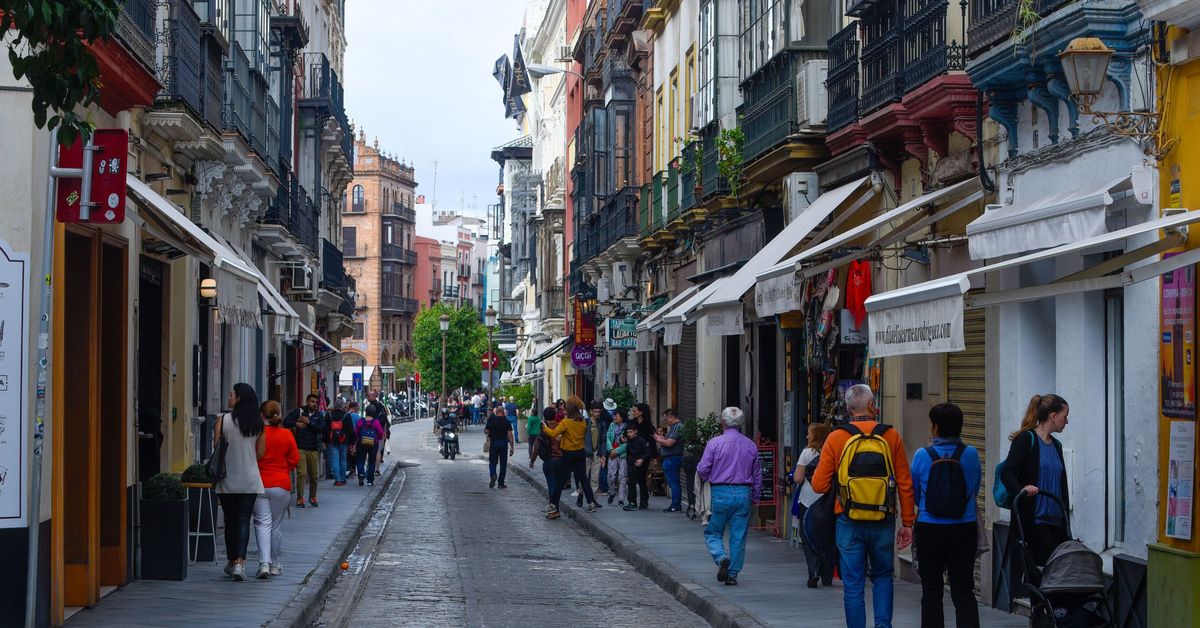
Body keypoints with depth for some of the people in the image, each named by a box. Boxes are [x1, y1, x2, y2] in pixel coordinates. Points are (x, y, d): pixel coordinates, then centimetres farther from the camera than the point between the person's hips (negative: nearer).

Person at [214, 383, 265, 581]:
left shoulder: (223, 421, -9)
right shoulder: (257, 423, -1)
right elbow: (260, 453, 3)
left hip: (227, 480, -1)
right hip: (250, 480, 1)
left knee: (230, 521, 12)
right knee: (243, 520, 1)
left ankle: (232, 562, 21)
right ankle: (239, 562, -14)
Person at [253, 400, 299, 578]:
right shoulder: (287, 435, -4)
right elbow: (294, 460, 2)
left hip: (259, 484, -1)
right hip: (281, 485, 1)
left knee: (262, 523, 0)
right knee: (276, 526, 12)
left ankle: (264, 563, -16)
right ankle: (276, 565, 21)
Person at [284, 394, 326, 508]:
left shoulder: (319, 415, 9)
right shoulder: (299, 411, 3)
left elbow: (322, 429, -6)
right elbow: (286, 422, -2)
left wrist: (309, 422, -13)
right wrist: (296, 424, -15)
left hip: (313, 450, 3)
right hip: (300, 448, -3)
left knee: (314, 475, 7)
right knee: (301, 473, -12)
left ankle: (313, 497, 24)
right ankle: (300, 498, -4)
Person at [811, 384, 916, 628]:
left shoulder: (836, 438, -4)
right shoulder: (891, 437, -1)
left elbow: (819, 485, -4)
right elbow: (905, 484, -1)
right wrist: (907, 523, 6)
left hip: (849, 523, -1)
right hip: (883, 522, 1)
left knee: (853, 585, 6)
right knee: (883, 576, 19)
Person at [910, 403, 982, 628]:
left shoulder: (922, 455, -7)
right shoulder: (971, 455, -5)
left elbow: (914, 494, 4)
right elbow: (975, 490, 8)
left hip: (929, 528, -1)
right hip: (964, 530, 1)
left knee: (931, 590, 10)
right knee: (964, 590, 6)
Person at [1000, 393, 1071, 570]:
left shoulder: (1056, 445, 18)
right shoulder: (1026, 439, -6)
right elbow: (1007, 473, -15)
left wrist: (1065, 522, 20)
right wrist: (1021, 489, -36)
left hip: (1055, 521, 8)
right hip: (1031, 520, -8)